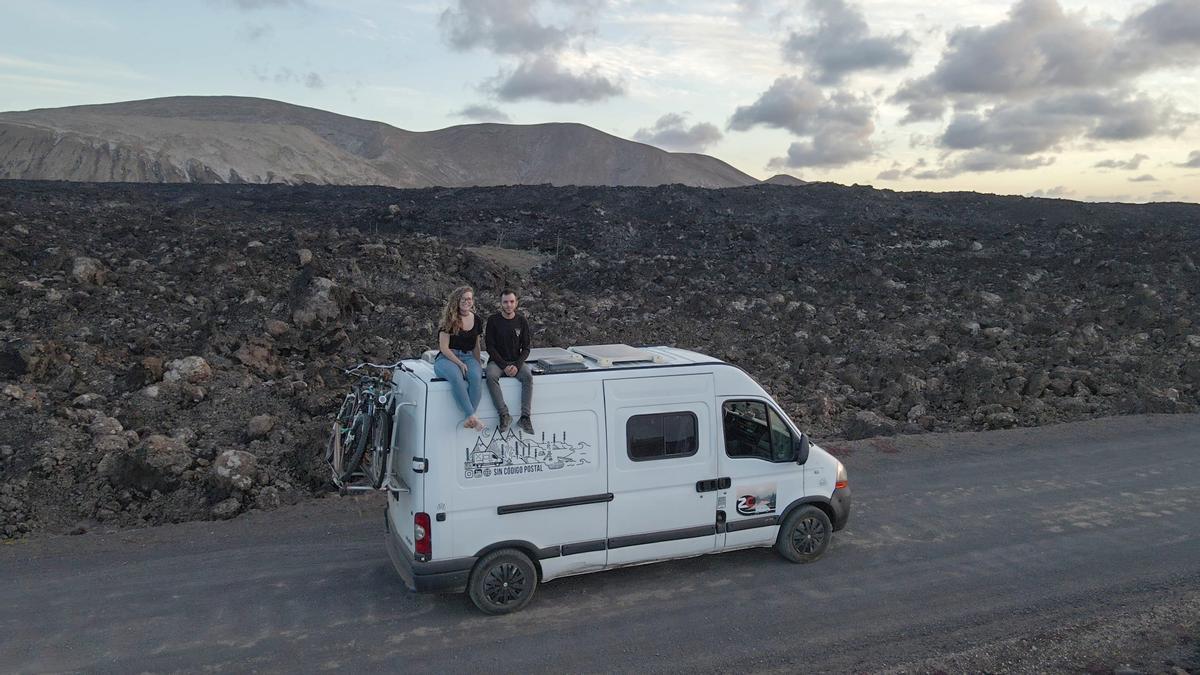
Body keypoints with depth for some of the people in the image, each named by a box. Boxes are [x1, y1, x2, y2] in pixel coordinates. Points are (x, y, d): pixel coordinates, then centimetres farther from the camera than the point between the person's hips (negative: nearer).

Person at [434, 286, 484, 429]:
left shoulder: (476, 320, 13)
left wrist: (478, 365, 12)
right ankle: (472, 417, -38)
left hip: (468, 357, 4)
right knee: (456, 376, -39)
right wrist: (459, 363, -15)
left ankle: (469, 419, -33)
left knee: (477, 377, -33)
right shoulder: (449, 320, -2)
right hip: (447, 358, -4)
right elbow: (444, 347, -7)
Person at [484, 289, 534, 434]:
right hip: (497, 361, -1)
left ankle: (525, 417, -30)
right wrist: (504, 366, -16)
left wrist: (517, 365, -14)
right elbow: (490, 347, -5)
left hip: (516, 361, 1)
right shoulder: (493, 320, -3)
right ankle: (504, 415, -30)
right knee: (491, 376, -33)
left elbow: (526, 348, 3)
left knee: (528, 376, -29)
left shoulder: (522, 321, 2)